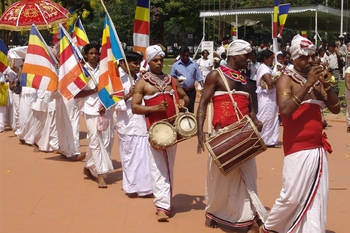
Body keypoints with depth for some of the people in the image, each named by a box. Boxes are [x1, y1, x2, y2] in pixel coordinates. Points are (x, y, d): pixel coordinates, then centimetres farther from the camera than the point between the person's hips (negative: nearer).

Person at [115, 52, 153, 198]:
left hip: (142, 123, 5)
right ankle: (131, 187, 13)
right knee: (129, 156, 2)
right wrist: (128, 95, -23)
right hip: (127, 124, -5)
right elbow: (115, 103, -12)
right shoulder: (120, 80, -7)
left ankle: (143, 187, 12)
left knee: (143, 156, 5)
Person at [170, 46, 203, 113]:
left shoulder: (194, 64, 3)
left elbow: (199, 77, 3)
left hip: (191, 91, 2)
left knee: (191, 110, 10)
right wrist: (177, 80, -19)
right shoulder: (175, 65, -1)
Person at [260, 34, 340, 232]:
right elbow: (285, 110, -22)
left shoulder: (317, 79, 11)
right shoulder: (287, 79, -6)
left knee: (318, 198, 5)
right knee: (292, 197, -3)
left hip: (319, 148, 6)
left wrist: (326, 84, -6)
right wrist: (307, 84, -22)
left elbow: (336, 109, 8)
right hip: (298, 148, -6)